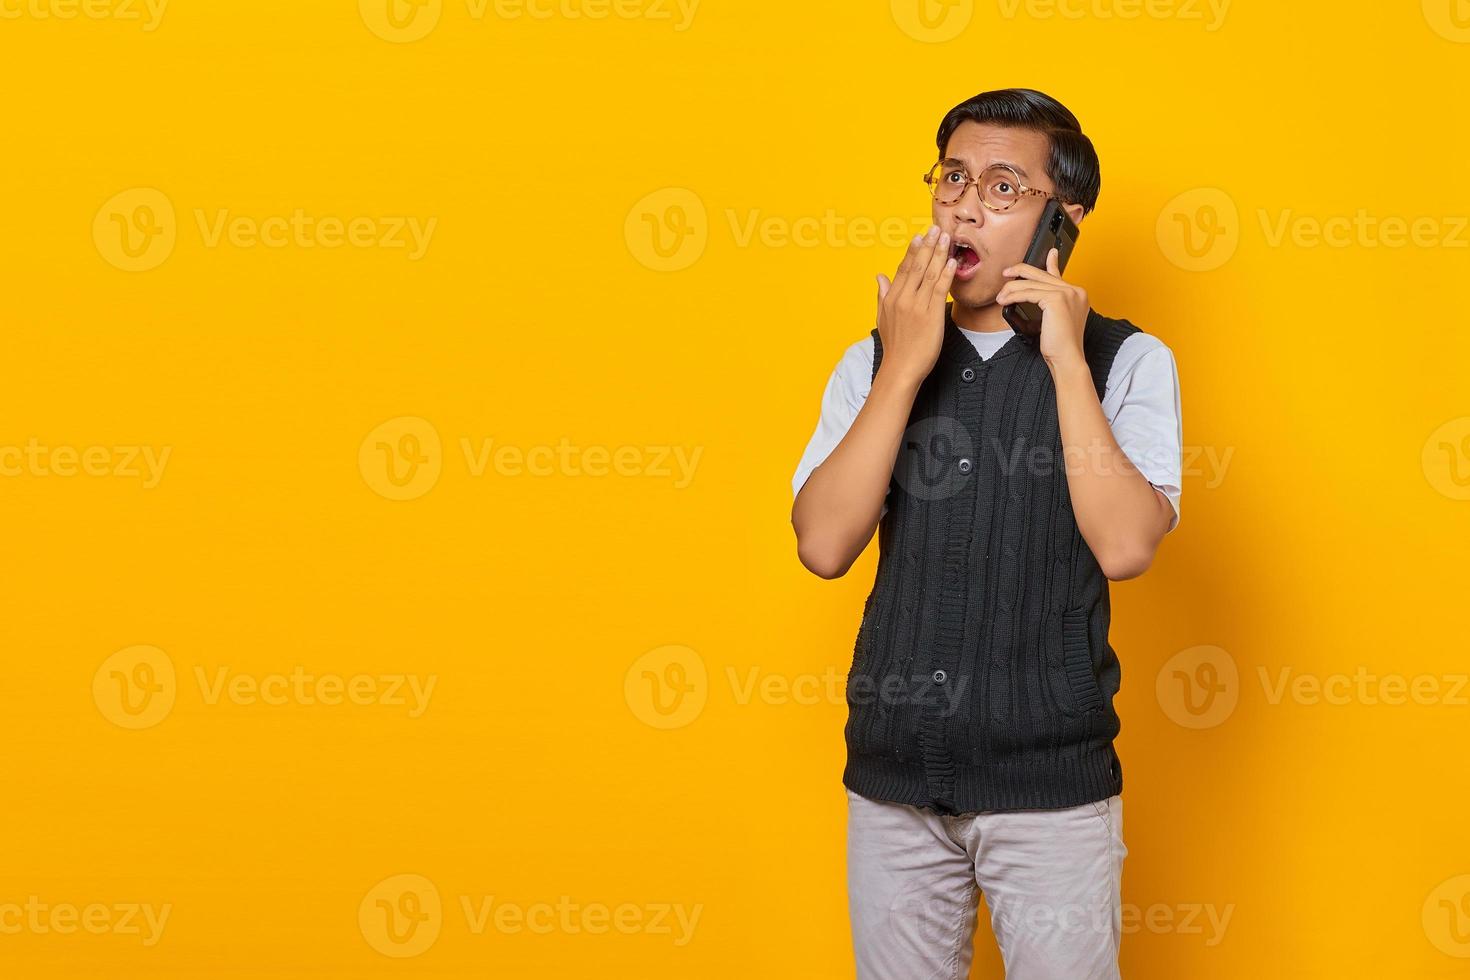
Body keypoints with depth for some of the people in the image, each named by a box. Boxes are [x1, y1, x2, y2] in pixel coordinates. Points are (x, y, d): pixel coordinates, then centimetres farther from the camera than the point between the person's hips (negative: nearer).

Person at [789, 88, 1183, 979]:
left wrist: (1066, 358, -16)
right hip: (893, 771, 3)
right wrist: (903, 368, -12)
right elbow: (824, 545, -7)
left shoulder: (1127, 361, -2)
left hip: (1051, 780, -3)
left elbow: (1125, 545, -17)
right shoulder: (876, 362, 6)